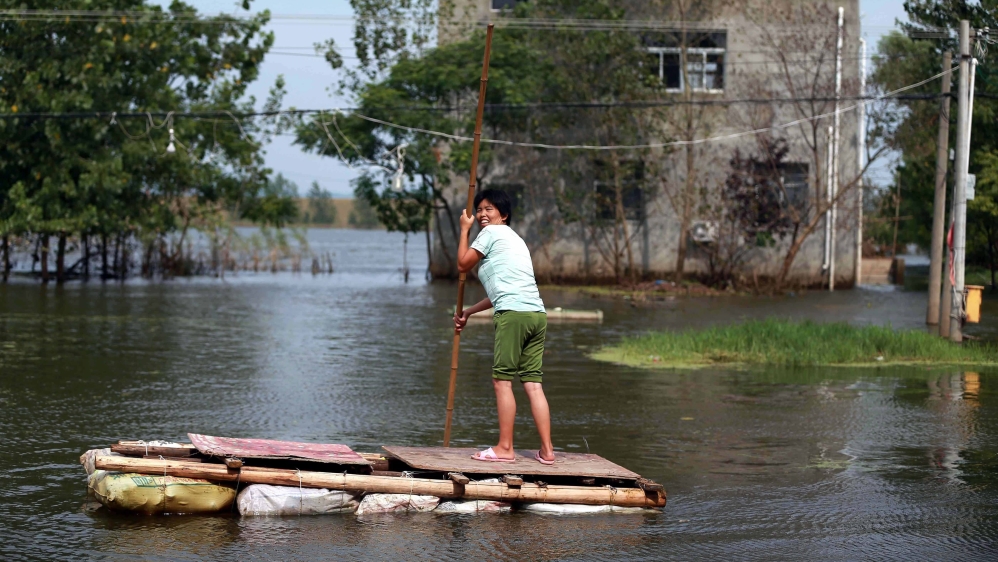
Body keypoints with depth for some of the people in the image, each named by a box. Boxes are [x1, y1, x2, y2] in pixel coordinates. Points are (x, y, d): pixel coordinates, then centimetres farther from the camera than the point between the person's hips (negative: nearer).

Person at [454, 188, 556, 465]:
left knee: (502, 379, -4)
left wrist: (464, 229, 18)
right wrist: (467, 312, 39)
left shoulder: (492, 233, 4)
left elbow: (463, 264, 7)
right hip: (537, 313, 8)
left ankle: (504, 448, -5)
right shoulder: (512, 238, 31)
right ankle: (547, 450, 2)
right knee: (533, 382, 6)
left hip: (514, 313, -8)